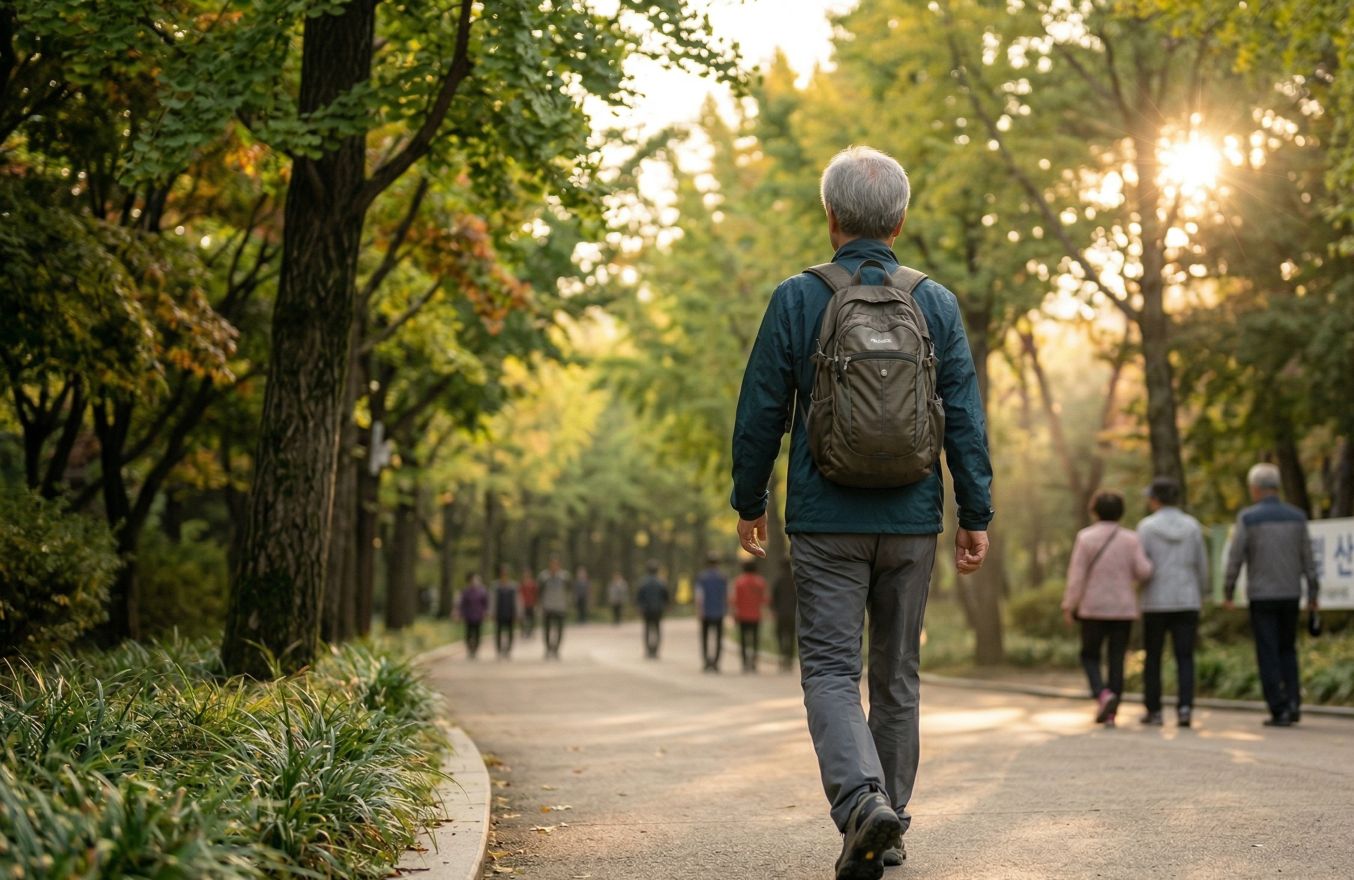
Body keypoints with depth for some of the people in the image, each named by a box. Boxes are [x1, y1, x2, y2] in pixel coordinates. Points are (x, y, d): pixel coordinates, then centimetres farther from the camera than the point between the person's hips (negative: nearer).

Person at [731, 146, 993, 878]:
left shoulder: (796, 299, -4)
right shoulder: (937, 304, 3)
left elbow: (761, 412, -2)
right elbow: (965, 418, 1)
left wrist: (749, 502, 9)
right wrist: (975, 514, 7)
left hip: (825, 521, -2)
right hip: (911, 521, 3)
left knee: (830, 668, 0)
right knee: (897, 674, 13)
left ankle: (861, 798, -24)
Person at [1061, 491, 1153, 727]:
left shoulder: (1086, 537, -5)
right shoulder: (1130, 539, 0)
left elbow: (1077, 574, -8)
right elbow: (1143, 571, -8)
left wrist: (1068, 606, -4)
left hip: (1094, 609, -2)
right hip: (1124, 609, 2)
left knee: (1090, 656, 11)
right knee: (1117, 661, 6)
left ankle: (1103, 695, -14)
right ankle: (1110, 713, 2)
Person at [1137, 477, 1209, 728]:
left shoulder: (1147, 527, -6)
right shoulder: (1192, 526, 3)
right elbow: (1202, 566, 5)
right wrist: (1201, 596, 16)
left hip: (1156, 602, -2)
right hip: (1187, 601, 2)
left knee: (1153, 658, 10)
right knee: (1185, 658, 2)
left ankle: (1153, 710, 13)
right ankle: (1185, 707, -14)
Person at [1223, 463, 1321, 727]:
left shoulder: (1248, 518, -8)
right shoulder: (1297, 516, 2)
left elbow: (1235, 559, -8)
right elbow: (1308, 559, 3)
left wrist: (1228, 594, 2)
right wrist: (1313, 594, 10)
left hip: (1261, 596, -3)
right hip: (1290, 595, 3)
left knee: (1268, 655, 2)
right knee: (1287, 651, 17)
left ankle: (1279, 711, -1)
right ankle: (1293, 701, 2)